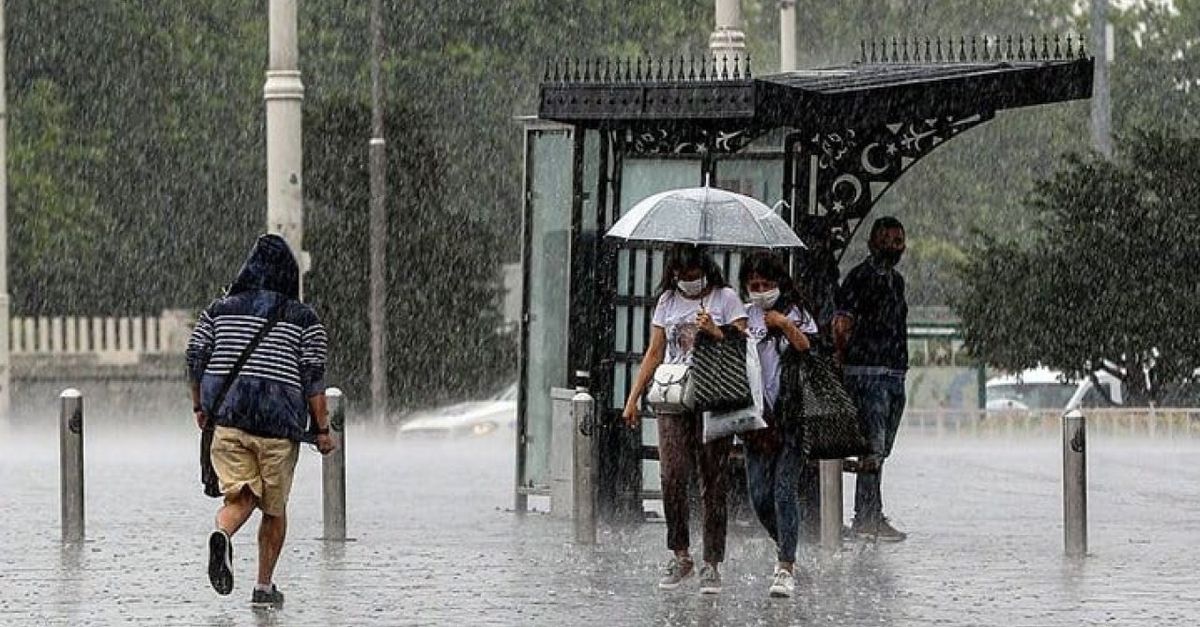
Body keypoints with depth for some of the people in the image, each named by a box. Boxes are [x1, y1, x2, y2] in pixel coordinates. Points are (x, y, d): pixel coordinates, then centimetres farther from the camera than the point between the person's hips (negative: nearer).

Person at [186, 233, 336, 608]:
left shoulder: (219, 310, 8)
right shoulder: (304, 319, 0)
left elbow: (195, 358, 5)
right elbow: (313, 377, -4)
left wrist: (199, 407, 17)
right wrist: (322, 429, 0)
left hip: (227, 417, 2)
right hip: (279, 422, -2)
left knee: (240, 497, 1)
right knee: (274, 508, 13)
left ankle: (222, 535, -33)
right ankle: (264, 587, 15)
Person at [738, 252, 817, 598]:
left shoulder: (797, 315, 4)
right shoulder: (744, 317, 11)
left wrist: (787, 327, -14)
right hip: (757, 416, 3)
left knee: (785, 492, -10)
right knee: (760, 497, 3)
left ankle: (785, 568, -8)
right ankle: (785, 546, 29)